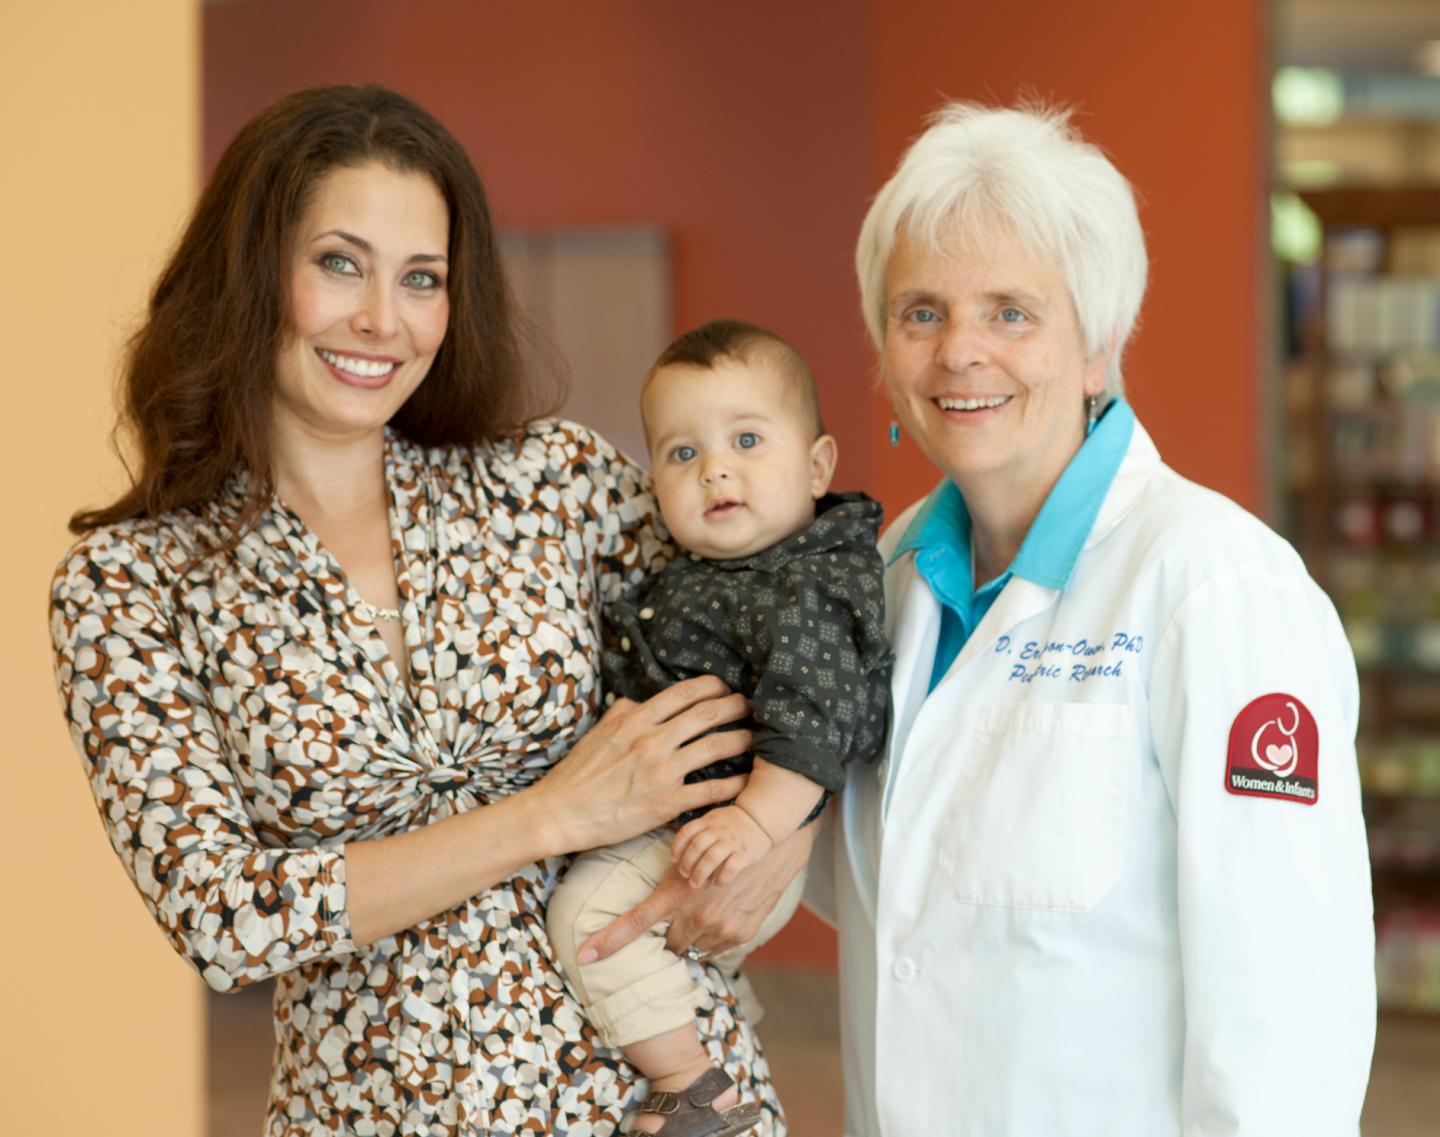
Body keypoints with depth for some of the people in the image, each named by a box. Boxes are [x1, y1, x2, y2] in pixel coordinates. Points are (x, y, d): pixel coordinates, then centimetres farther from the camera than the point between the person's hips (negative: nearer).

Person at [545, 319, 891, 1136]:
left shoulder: (806, 591, -23)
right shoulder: (707, 571, 8)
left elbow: (812, 719, -33)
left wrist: (758, 823, -38)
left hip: (718, 835, -11)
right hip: (671, 813, 11)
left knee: (591, 906, -22)